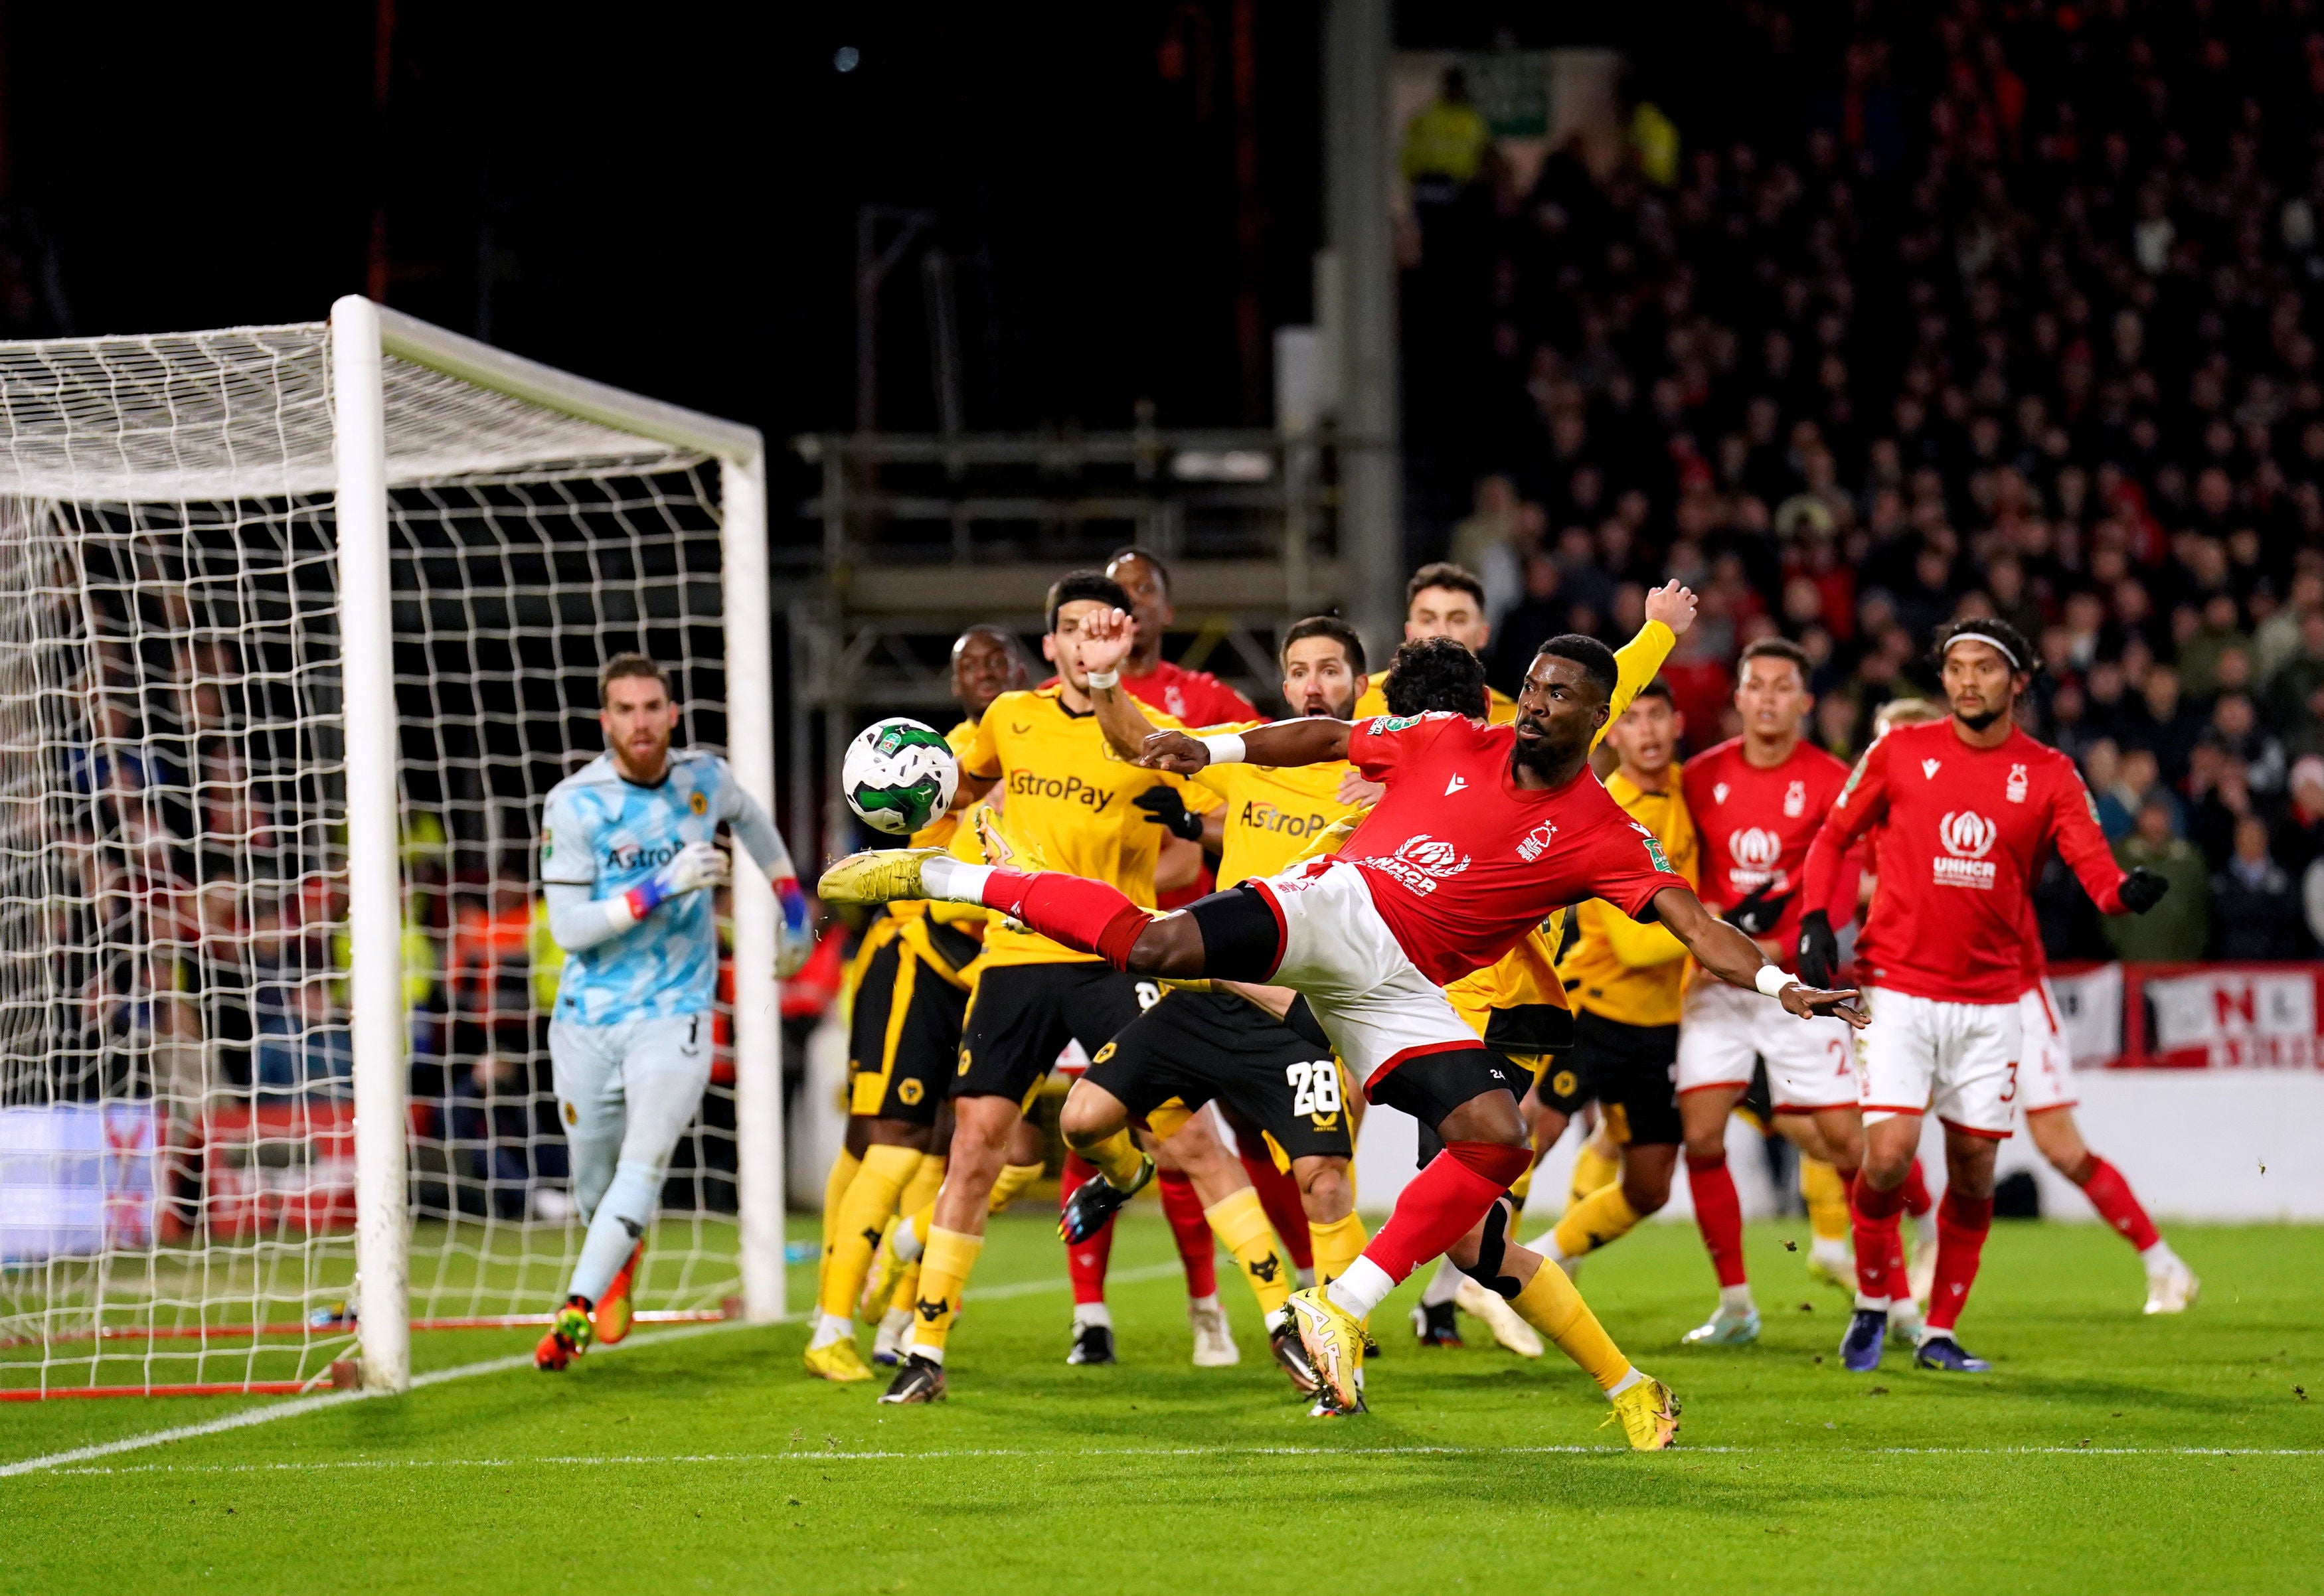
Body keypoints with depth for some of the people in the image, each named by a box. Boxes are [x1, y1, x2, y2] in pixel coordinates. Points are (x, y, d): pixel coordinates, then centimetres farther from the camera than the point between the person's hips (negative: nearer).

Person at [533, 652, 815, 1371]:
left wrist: (792, 905, 29)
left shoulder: (704, 777, 0)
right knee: (593, 1186, 9)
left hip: (675, 1011, 0)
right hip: (589, 1016, 0)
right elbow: (568, 926, -15)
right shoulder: (575, 804, -9)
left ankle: (576, 1312, -20)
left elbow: (750, 819, 26)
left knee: (642, 1166, -19)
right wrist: (661, 889, -24)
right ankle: (623, 1257, 42)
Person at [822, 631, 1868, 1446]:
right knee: (1154, 947, -28)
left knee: (1497, 1140, -20)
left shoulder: (1602, 837, 4)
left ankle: (1348, 1304, -10)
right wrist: (1214, 749, 9)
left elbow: (1690, 921, -4)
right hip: (1328, 910, -1)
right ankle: (940, 876, -14)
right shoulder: (1452, 745, 8)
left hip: (1396, 988, 2)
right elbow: (1329, 739, 19)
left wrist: (1779, 983, -19)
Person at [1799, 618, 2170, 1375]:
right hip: (1898, 990, -2)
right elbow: (1834, 836, 11)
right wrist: (1816, 920, -3)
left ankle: (1939, 1333, 18)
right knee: (1889, 1155, -14)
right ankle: (1873, 1304, 9)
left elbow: (2095, 867, -8)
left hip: (1990, 1000, 2)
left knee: (1974, 1172, 3)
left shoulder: (2049, 774, 2)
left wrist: (2126, 891, -31)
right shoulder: (1900, 752, 1)